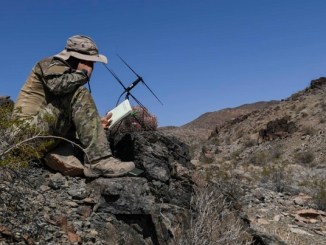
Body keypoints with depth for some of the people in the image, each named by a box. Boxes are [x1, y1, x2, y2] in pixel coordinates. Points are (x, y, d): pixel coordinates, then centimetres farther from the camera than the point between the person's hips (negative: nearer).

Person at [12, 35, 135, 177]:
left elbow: (72, 120, 16)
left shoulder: (69, 73, 20)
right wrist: (82, 73, -12)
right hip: (30, 125, -9)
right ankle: (98, 161, -33)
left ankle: (58, 155, -15)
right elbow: (56, 85, -30)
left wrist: (96, 124, 0)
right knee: (80, 94, -21)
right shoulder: (53, 64, -2)